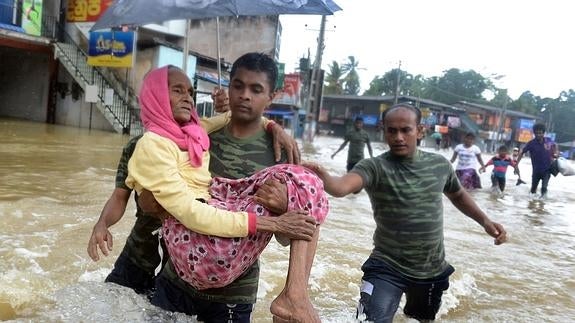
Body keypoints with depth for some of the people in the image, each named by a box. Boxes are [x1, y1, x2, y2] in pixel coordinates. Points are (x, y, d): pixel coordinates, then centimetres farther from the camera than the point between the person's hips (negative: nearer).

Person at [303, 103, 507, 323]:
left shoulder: (440, 165, -4)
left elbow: (458, 195, 16)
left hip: (433, 270, 5)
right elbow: (342, 186, -39)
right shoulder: (374, 167, -19)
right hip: (388, 267, -4)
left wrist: (485, 220, 6)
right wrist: (322, 176, -60)